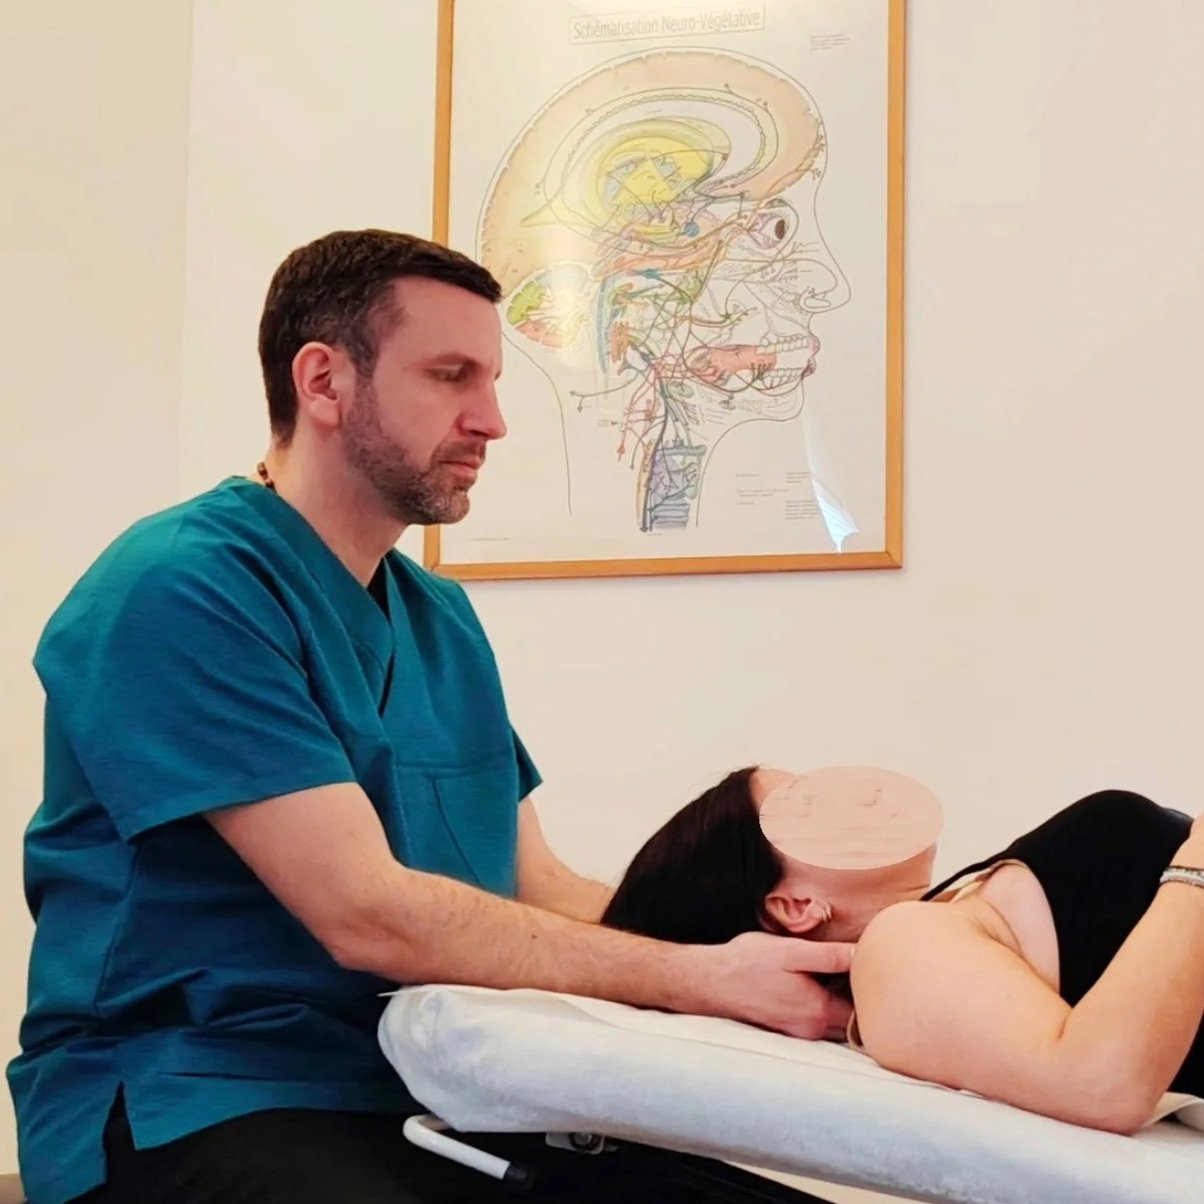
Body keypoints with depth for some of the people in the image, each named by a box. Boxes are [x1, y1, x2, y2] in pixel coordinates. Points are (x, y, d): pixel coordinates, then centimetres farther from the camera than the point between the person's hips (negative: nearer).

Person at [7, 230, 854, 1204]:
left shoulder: (443, 621, 12)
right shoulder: (182, 590, -15)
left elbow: (537, 893, 8)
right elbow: (367, 914, -21)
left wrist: (763, 953, -8)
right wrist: (702, 978, -21)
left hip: (422, 1098, 8)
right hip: (195, 1103, -7)